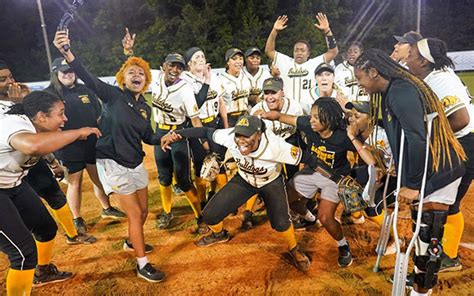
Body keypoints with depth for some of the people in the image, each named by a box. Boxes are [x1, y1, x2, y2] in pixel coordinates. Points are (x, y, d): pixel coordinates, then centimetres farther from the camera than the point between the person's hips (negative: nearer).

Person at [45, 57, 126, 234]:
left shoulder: (85, 90, 8)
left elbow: (99, 116, 14)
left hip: (93, 145, 4)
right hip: (69, 149, -4)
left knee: (99, 178, 14)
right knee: (75, 183, 7)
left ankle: (106, 209, 34)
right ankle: (77, 219, 24)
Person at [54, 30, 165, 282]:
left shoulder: (145, 108, 5)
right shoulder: (113, 95, -11)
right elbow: (89, 80, -28)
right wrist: (67, 54, -44)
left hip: (136, 163, 6)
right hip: (113, 164, -6)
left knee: (143, 211, 17)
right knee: (135, 214, -5)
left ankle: (132, 241, 47)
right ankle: (142, 265, 11)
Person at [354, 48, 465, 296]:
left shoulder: (401, 92, -21)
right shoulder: (395, 90, 9)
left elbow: (417, 140, -28)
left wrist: (413, 184, -22)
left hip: (437, 173, -9)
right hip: (428, 170, 10)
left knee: (428, 236, 0)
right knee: (422, 231, 19)